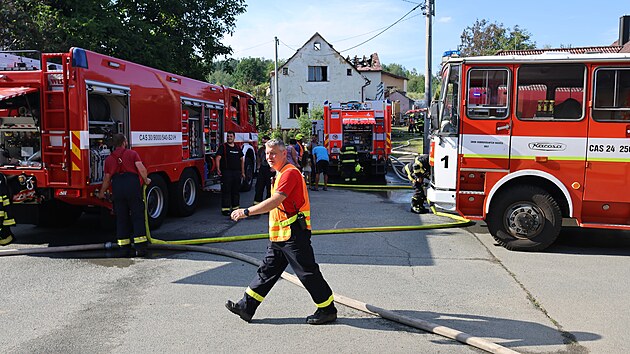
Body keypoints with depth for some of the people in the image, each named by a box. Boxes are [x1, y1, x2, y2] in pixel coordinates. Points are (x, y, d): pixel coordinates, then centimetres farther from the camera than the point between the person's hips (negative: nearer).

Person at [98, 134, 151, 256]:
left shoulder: (109, 159, 18)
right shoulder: (132, 153, 8)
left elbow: (107, 179, 21)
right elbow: (142, 169, -7)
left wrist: (102, 192, 36)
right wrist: (146, 180, 12)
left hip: (117, 187, 3)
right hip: (132, 184, -3)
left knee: (121, 217, 10)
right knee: (138, 215, 0)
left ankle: (125, 246, 12)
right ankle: (140, 245, -5)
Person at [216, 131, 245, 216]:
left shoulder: (238, 148, 15)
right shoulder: (223, 147, 0)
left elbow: (242, 160, 18)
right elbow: (218, 158, -10)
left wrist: (242, 172, 14)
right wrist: (218, 169, -25)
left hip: (237, 172, 5)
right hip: (226, 172, -5)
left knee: (236, 191, 10)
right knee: (226, 191, -4)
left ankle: (235, 207, 19)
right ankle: (225, 209, -1)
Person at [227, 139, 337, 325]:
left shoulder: (290, 173, -16)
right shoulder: (280, 174, 17)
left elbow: (274, 201, -26)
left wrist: (247, 212, -26)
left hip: (294, 234, -10)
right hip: (280, 235, 10)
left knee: (308, 272, -1)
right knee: (267, 270, 12)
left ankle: (328, 310, 13)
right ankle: (246, 307, 17)